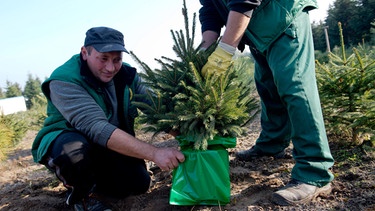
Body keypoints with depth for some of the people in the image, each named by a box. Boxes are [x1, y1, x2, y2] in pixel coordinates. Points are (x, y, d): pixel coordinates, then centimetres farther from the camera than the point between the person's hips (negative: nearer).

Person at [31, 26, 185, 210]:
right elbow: (97, 128, -39)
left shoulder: (126, 75, -7)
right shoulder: (64, 81, -27)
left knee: (138, 183, -11)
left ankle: (92, 178, 17)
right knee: (75, 150, -37)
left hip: (108, 147, 6)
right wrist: (154, 153, -46)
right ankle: (81, 195, -4)